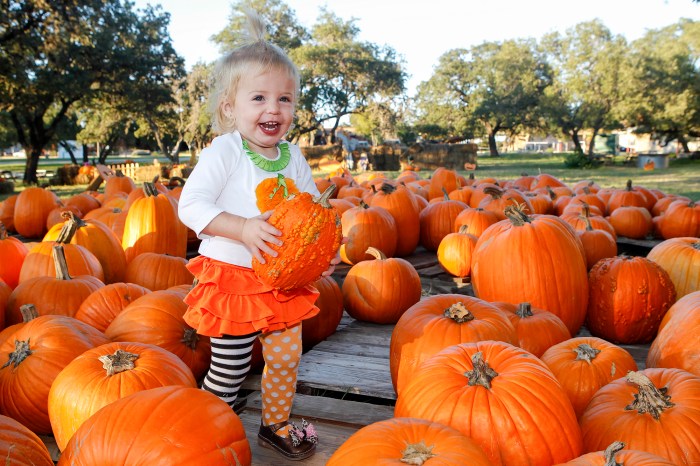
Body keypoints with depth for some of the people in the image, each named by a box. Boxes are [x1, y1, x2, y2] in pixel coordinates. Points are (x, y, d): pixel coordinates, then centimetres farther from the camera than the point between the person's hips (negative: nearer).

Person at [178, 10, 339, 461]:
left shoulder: (293, 157, 3)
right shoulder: (224, 152, -14)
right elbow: (191, 204, -20)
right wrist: (243, 228, -32)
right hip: (232, 276, -5)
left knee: (286, 357, 15)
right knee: (230, 369, 3)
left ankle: (276, 424, 38)